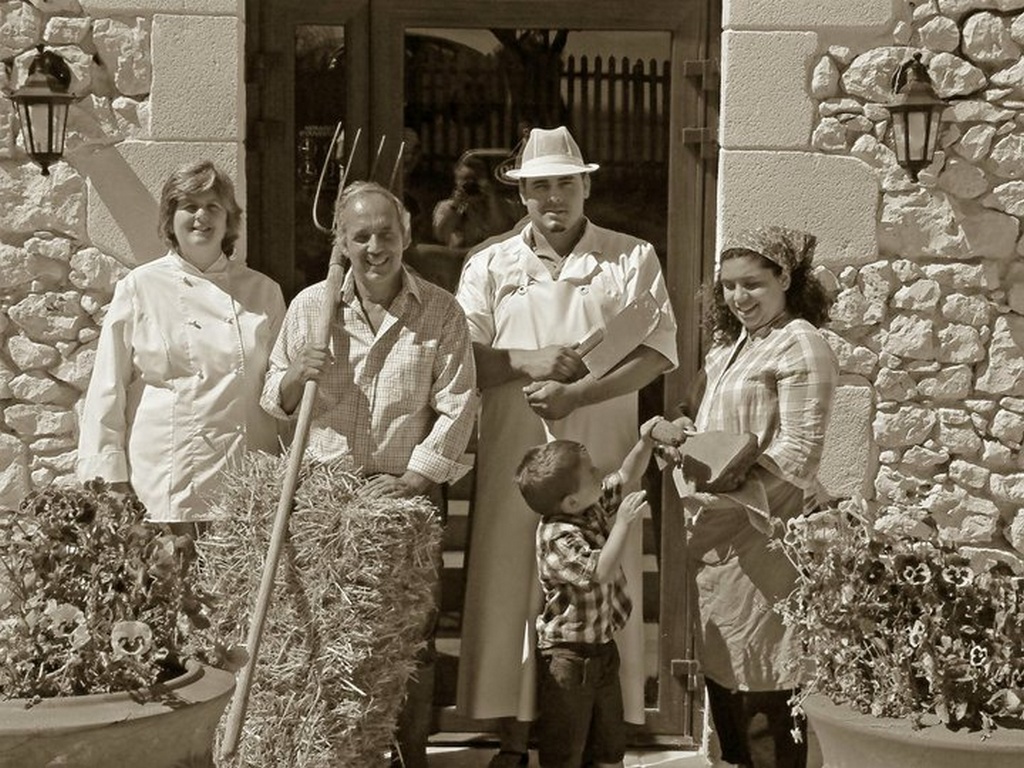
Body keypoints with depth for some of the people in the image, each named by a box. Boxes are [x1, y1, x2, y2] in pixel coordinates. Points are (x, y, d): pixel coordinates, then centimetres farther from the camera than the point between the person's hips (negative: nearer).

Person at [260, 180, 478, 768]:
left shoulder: (440, 312, 0)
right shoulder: (310, 307, 5)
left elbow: (456, 408, -4)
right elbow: (276, 401, 11)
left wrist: (415, 478, -12)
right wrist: (299, 375, -11)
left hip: (409, 495, -1)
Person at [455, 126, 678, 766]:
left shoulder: (633, 259, 6)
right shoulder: (489, 266, 11)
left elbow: (656, 353, -4)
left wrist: (576, 393, -15)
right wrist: (526, 363, -14)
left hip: (601, 456, -1)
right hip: (513, 456, 1)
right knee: (510, 586, 2)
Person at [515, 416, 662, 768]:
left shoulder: (594, 506, -1)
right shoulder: (557, 538, -26)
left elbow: (626, 477, 12)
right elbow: (601, 571, -34)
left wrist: (645, 443, -3)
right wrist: (623, 522, -33)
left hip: (603, 649, 9)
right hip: (568, 657, -9)